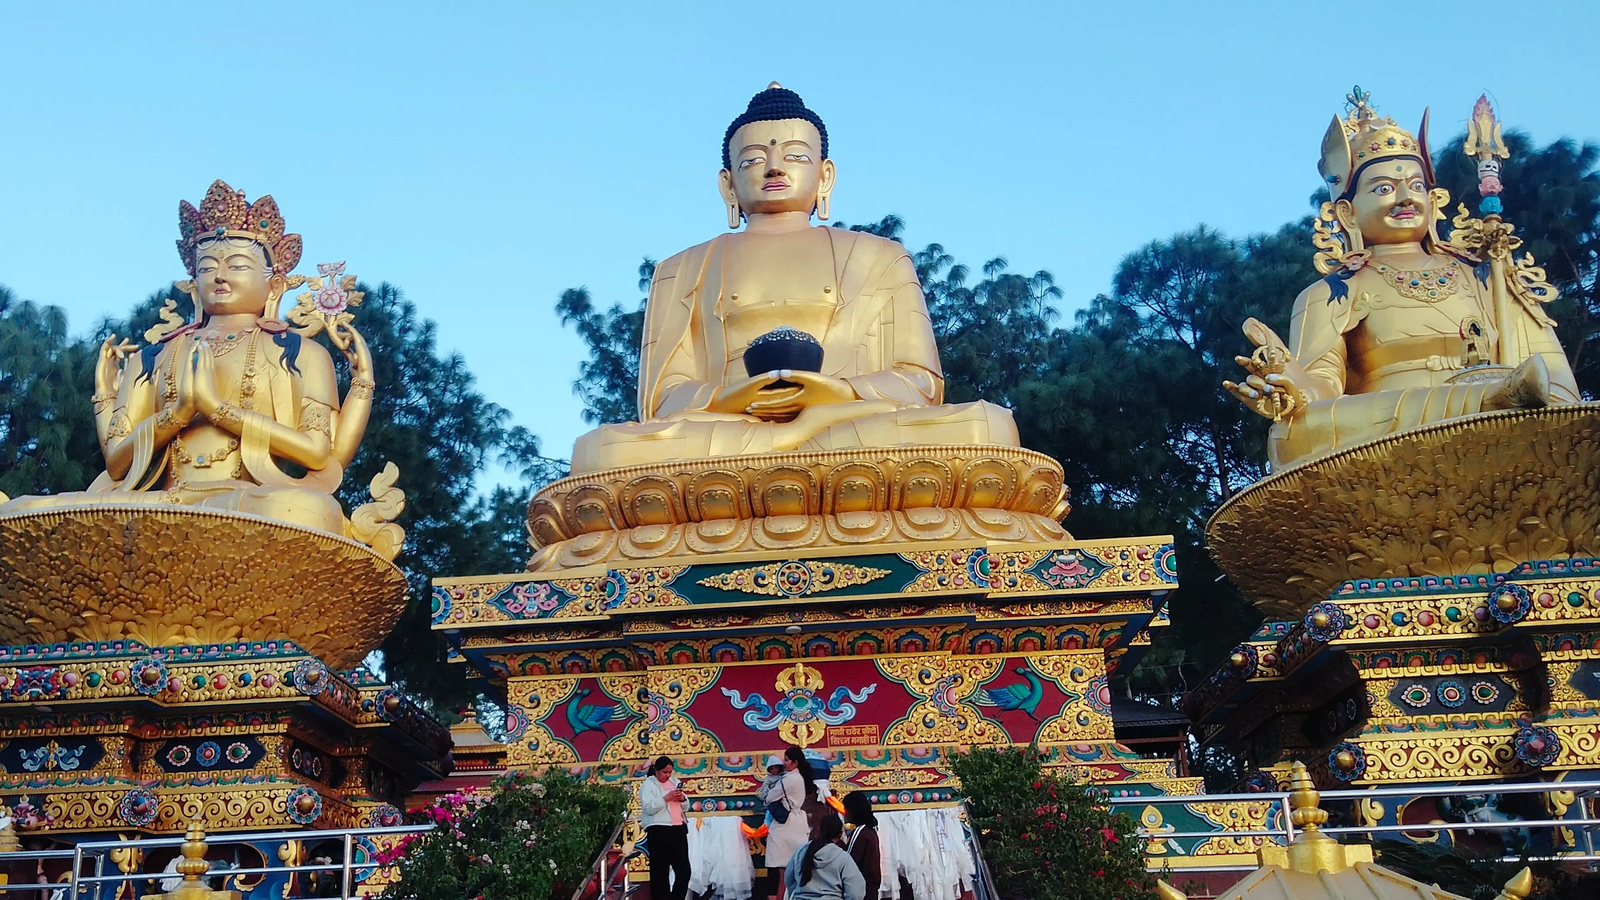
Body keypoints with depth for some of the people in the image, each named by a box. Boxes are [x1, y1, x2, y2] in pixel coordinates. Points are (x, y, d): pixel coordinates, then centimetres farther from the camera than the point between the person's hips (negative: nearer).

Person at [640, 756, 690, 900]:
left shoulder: (674, 781, 18)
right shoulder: (648, 785, -2)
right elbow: (648, 808, -15)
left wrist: (682, 798, 0)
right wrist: (666, 798, -20)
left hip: (679, 829, 6)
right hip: (659, 831, -6)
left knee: (684, 871, 4)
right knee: (660, 872, -3)